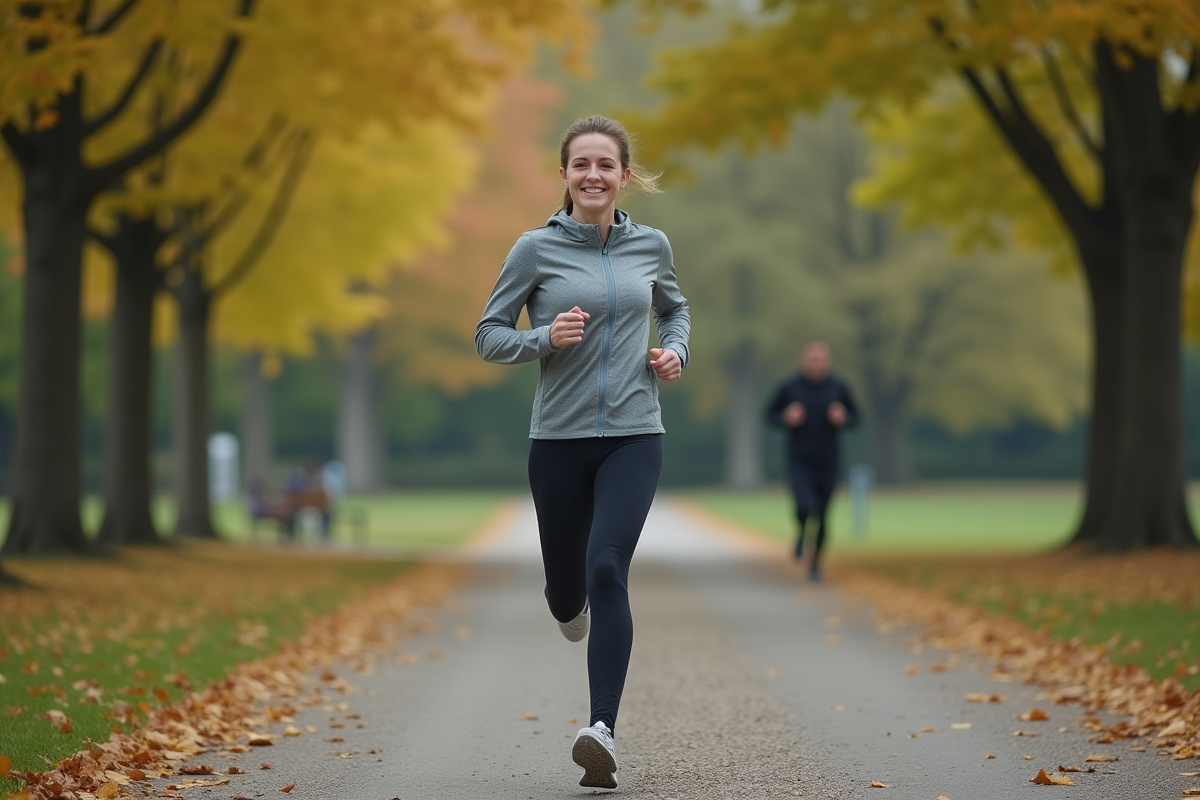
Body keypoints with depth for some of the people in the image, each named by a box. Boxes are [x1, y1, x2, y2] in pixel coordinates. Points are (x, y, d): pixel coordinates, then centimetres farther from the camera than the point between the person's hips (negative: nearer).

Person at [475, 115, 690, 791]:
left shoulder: (651, 246, 4)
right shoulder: (536, 249, -3)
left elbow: (675, 308, 24)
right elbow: (489, 336, 1)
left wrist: (676, 351, 3)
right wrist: (545, 337, -17)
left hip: (633, 436, 0)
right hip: (559, 438, 0)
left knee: (607, 568, -20)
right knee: (567, 583, 13)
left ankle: (604, 732, -25)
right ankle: (573, 607, 54)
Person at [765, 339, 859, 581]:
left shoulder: (838, 387, -2)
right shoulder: (789, 387, -6)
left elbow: (854, 416, 9)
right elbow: (771, 414, 5)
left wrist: (842, 419, -13)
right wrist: (786, 419, -16)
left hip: (827, 463, 2)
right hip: (799, 462, -2)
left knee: (821, 517, 7)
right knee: (806, 507, -22)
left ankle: (815, 560, 29)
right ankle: (801, 534, 12)